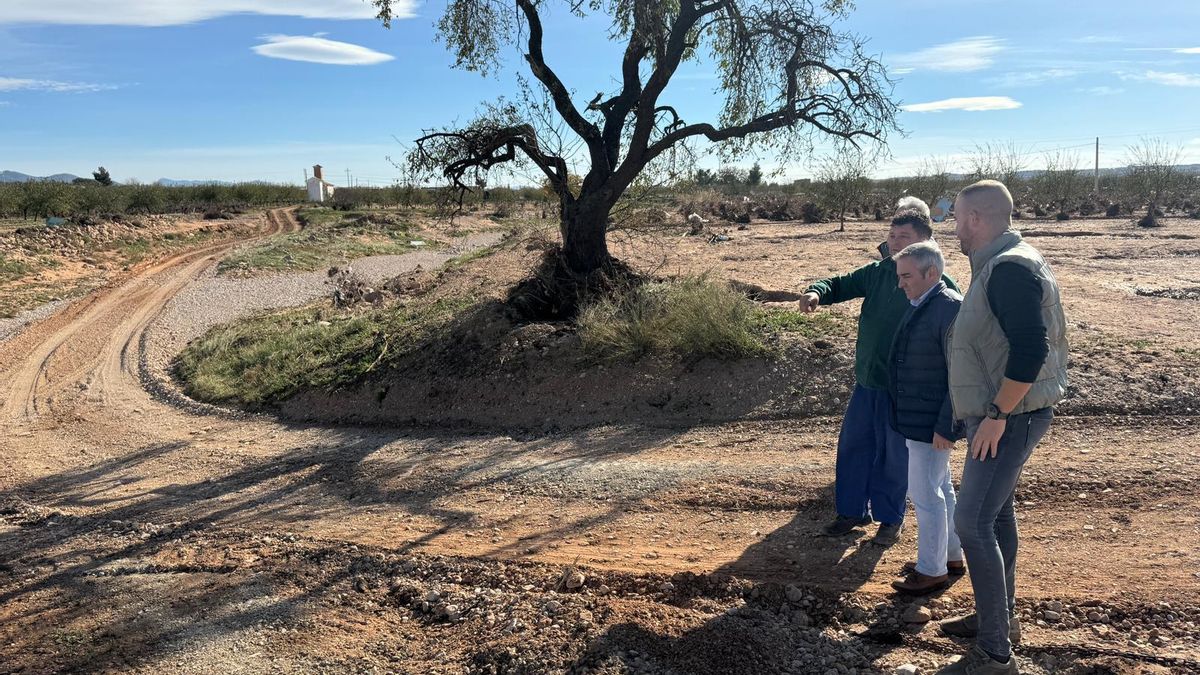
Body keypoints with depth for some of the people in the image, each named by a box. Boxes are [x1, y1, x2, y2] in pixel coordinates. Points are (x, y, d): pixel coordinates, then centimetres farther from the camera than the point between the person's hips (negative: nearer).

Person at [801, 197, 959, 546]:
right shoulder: (877, 272, 4)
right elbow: (842, 285, 7)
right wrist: (817, 292, -17)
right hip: (866, 382, 5)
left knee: (894, 455, 8)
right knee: (852, 445, 12)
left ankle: (890, 518, 27)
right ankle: (852, 511, 29)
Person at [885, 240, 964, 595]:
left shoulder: (950, 307, -20)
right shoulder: (920, 306, 10)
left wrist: (946, 428, -22)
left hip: (932, 422, -10)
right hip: (918, 419, 10)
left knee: (925, 493, -1)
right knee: (939, 488, 20)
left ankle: (933, 570, 13)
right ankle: (952, 555, 35)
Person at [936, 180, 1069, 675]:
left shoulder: (1010, 268, -20)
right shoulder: (999, 264, 12)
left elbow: (1031, 349, -28)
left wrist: (996, 416, -23)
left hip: (1009, 417, -11)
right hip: (998, 414, 11)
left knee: (973, 521, -10)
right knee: (996, 513, 19)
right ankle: (999, 618, 34)